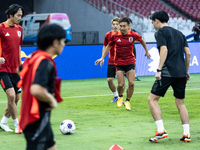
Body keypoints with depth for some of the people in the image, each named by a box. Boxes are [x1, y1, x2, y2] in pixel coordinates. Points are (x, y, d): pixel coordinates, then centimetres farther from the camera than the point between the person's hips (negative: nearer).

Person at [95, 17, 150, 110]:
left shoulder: (133, 35, -9)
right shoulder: (115, 36, -9)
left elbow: (141, 40, 13)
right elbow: (109, 46, 8)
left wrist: (146, 51, 21)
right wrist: (102, 58, 6)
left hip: (130, 62, 1)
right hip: (119, 63, -1)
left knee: (131, 83, -9)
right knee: (121, 84, -8)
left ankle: (127, 101, 13)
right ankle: (120, 97, 25)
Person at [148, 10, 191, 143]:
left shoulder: (160, 32, 0)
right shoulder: (179, 33, 20)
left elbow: (164, 50, -14)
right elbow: (188, 53, 16)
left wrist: (159, 70, -17)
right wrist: (186, 71, 22)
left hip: (167, 72, -7)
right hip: (181, 72, 7)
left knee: (152, 99, 0)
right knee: (180, 103, 14)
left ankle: (161, 130, -12)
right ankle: (186, 134, 7)